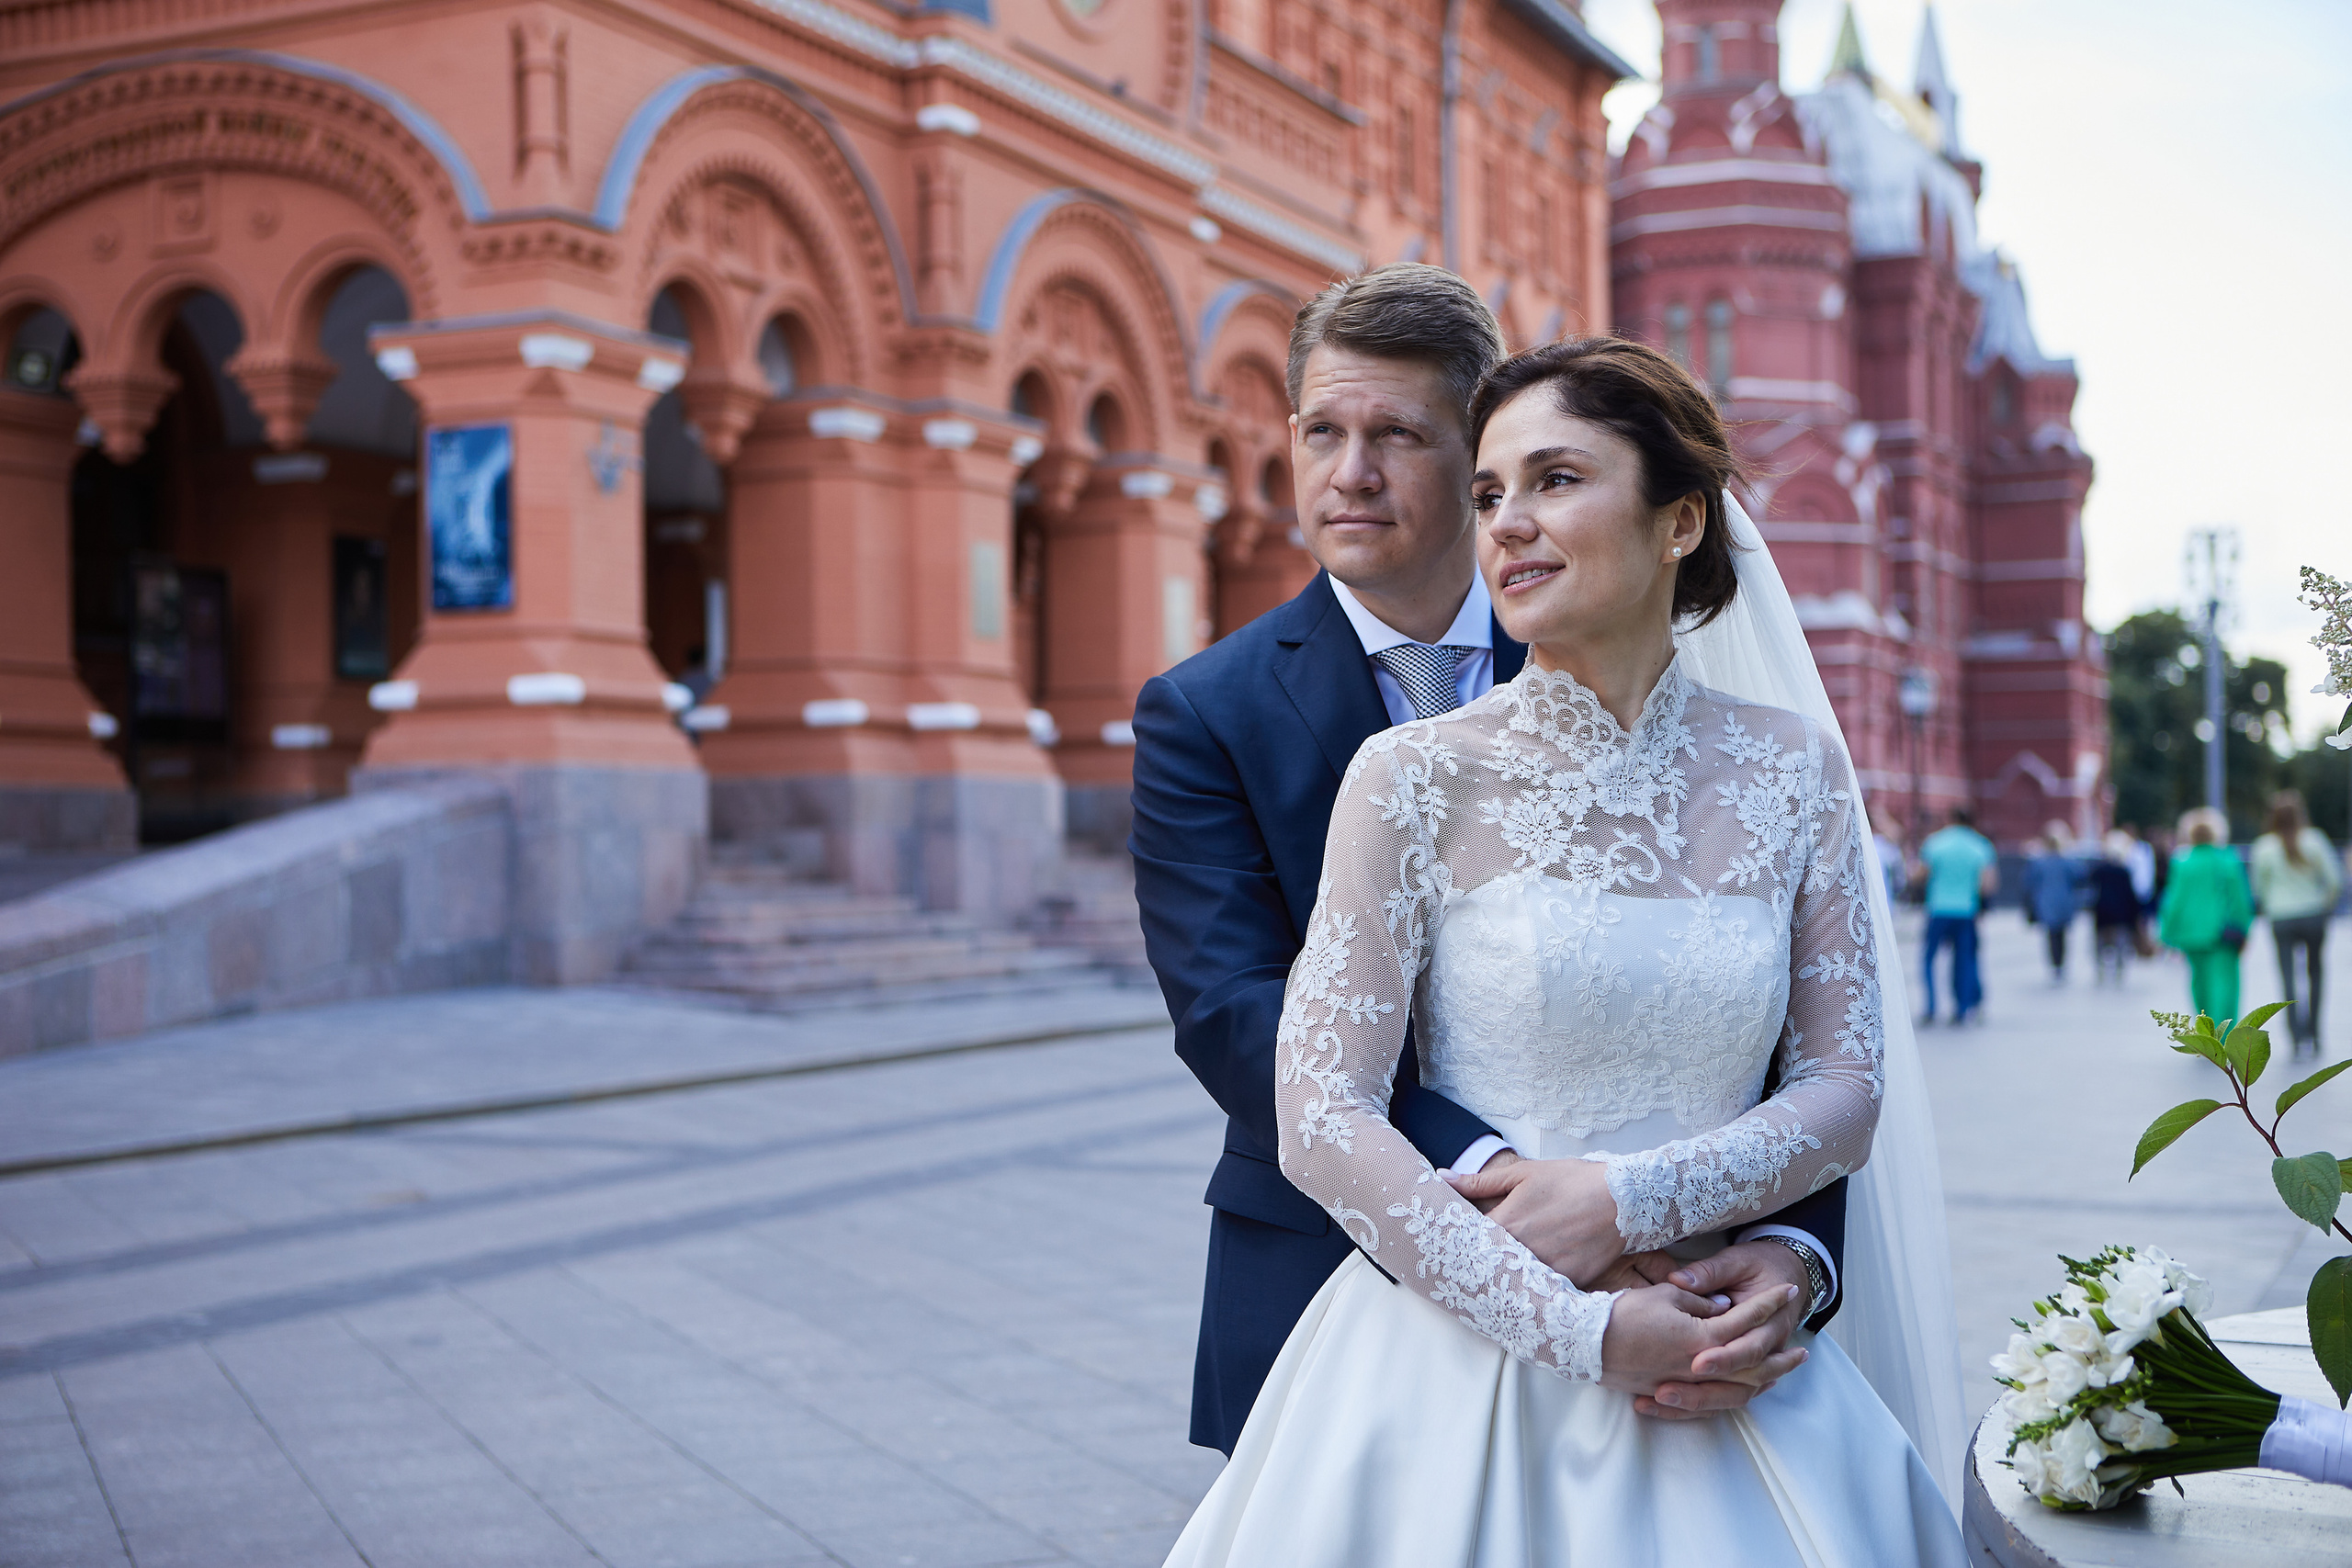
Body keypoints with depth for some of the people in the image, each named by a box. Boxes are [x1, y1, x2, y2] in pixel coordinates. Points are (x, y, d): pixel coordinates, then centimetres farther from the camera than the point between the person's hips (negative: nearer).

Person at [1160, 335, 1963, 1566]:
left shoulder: (1791, 767, 2)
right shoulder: (1417, 777, -7)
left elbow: (1847, 1091, 2)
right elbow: (1322, 1122, -11)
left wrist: (1628, 1202, -14)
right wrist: (1584, 1329, -16)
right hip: (1462, 1363, -2)